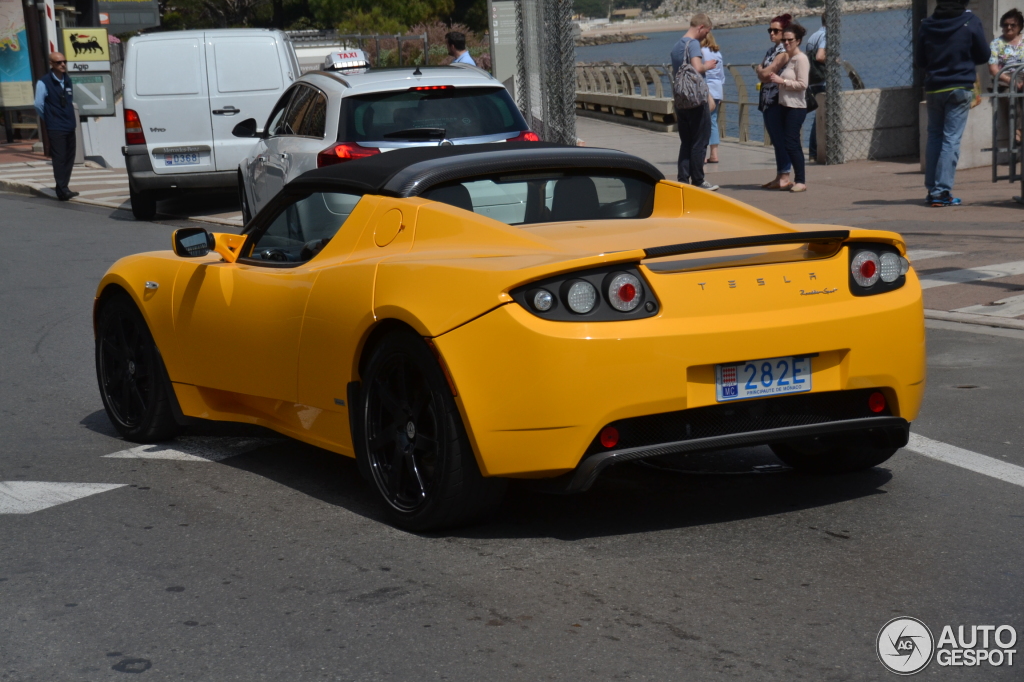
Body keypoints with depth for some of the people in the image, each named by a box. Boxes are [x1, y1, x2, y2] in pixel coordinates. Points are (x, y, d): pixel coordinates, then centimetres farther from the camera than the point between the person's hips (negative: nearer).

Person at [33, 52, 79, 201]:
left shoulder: (68, 81, 11)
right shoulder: (44, 83, -9)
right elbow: (38, 106, -6)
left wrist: (70, 120, 15)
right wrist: (49, 121, 5)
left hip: (69, 127, 7)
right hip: (56, 129, -7)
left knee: (69, 158, 9)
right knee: (59, 159, -7)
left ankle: (63, 189, 18)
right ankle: (62, 191, -5)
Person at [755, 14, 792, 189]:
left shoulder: (784, 52, -12)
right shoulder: (771, 50, 17)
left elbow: (765, 73, -17)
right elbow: (762, 76, 14)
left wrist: (759, 70, 2)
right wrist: (763, 73, -6)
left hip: (778, 100, -9)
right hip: (767, 100, 9)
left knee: (781, 139, -7)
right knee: (775, 140, 11)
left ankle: (785, 177, -5)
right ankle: (779, 176, 15)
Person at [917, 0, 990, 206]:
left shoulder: (927, 25, 1)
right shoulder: (971, 23, -7)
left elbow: (920, 62, 8)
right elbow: (984, 56, 2)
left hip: (933, 88, 3)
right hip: (960, 88, -3)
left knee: (934, 136, 14)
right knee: (951, 139, -4)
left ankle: (932, 189, 14)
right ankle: (942, 191, -9)